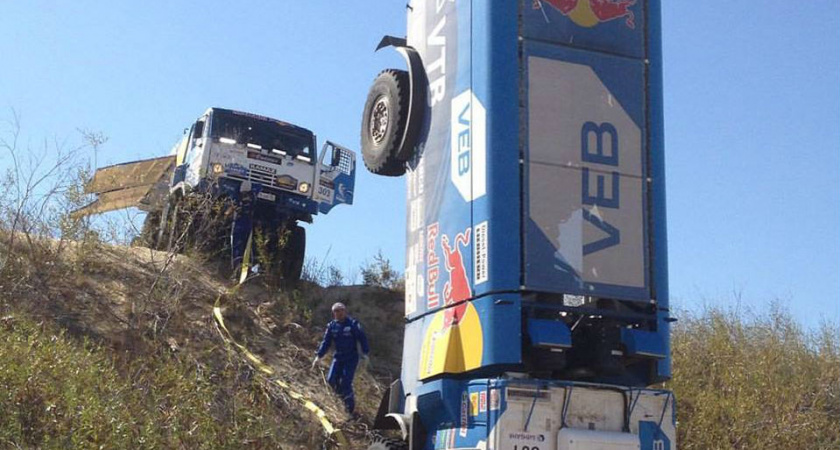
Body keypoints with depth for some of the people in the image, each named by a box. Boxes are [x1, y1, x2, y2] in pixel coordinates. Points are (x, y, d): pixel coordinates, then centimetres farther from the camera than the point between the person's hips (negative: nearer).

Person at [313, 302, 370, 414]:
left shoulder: (353, 324, -10)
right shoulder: (331, 326, 3)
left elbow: (362, 338, -9)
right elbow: (326, 342, 6)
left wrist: (365, 353, -19)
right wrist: (319, 356, -3)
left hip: (351, 358, -5)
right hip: (338, 357, 5)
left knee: (345, 382, -12)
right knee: (331, 379, -8)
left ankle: (351, 408, 1)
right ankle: (345, 396, 18)